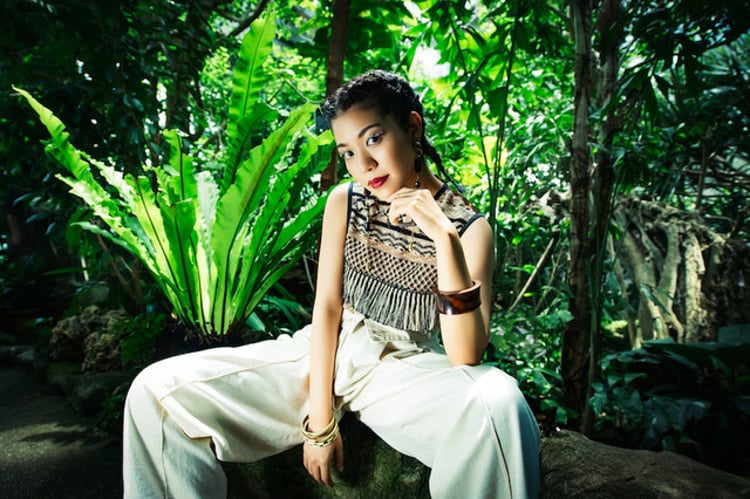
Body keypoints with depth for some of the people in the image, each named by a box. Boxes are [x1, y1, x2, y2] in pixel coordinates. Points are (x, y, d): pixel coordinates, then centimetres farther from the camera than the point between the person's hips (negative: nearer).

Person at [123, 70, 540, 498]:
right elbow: (327, 306, -4)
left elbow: (466, 357, -18)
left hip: (405, 369, -2)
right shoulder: (345, 202, -1)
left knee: (499, 402, -37)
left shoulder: (469, 226, -10)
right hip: (325, 355, 3)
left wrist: (445, 240, -30)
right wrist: (320, 421, -9)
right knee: (157, 389, -12)